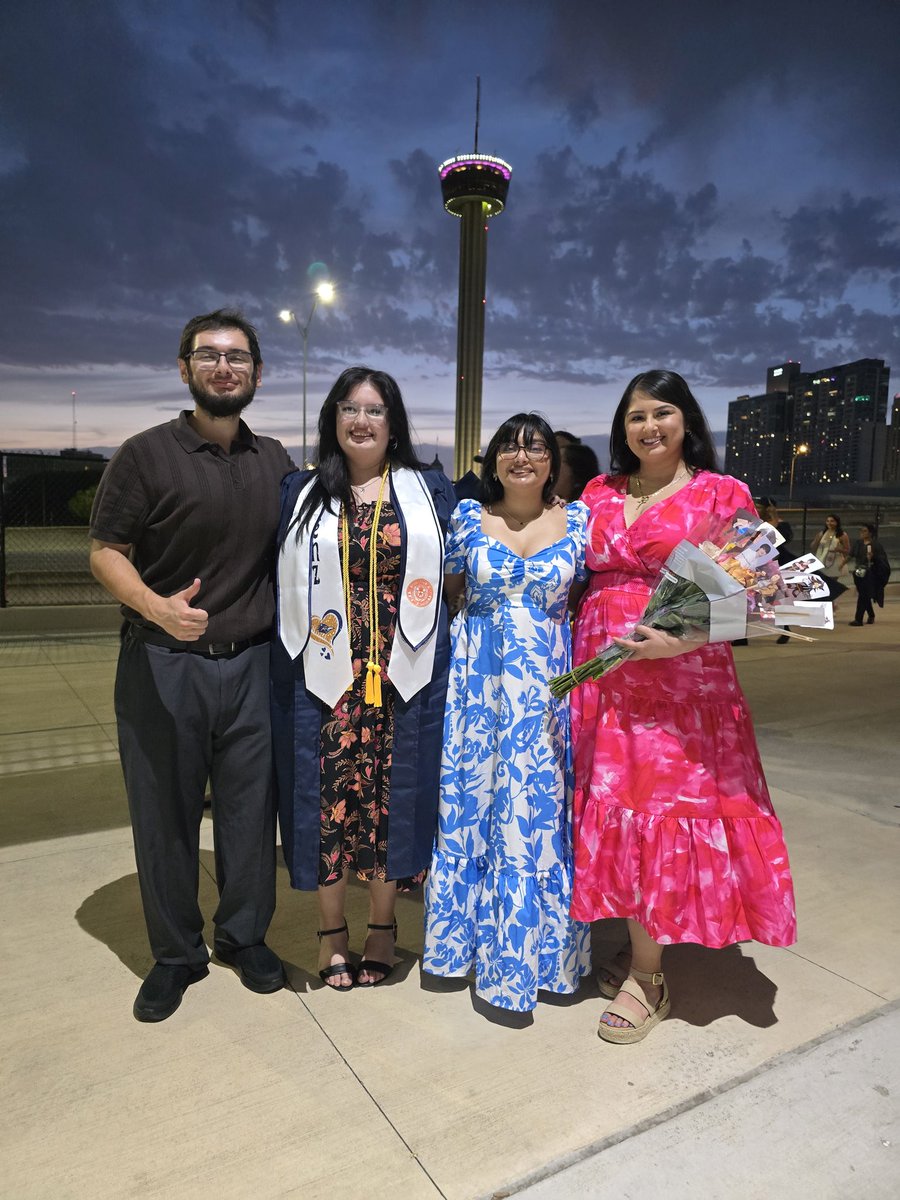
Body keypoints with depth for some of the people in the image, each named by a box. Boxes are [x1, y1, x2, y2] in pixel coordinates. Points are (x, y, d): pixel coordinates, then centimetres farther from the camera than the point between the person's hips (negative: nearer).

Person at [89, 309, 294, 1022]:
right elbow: (105, 551, -6)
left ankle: (246, 936, 32)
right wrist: (156, 606, -24)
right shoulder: (147, 455, -3)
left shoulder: (276, 462, 9)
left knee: (250, 808, 11)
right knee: (165, 815, 9)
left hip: (252, 665, 3)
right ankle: (176, 954, 29)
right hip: (162, 666, -2)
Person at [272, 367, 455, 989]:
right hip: (325, 674, 0)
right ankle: (332, 931, 27)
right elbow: (283, 581, 8)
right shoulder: (302, 493, 8)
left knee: (395, 795, 8)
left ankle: (383, 925, 29)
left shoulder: (430, 491, 7)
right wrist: (294, 649, -1)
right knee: (328, 796, 6)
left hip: (403, 676, 0)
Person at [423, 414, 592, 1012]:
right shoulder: (467, 518, 4)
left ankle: (530, 946, 24)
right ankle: (473, 930, 28)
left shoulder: (577, 520, 3)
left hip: (548, 684, 0)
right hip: (478, 680, 1)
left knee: (541, 803, 4)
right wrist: (485, 620, 2)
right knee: (470, 799, 7)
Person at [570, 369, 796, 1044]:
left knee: (661, 810, -1)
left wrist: (679, 639, -19)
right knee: (611, 806, 8)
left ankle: (647, 977, 15)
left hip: (680, 677, -4)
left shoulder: (722, 494, 0)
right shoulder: (599, 493, 13)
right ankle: (640, 951, 28)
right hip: (600, 675, 4)